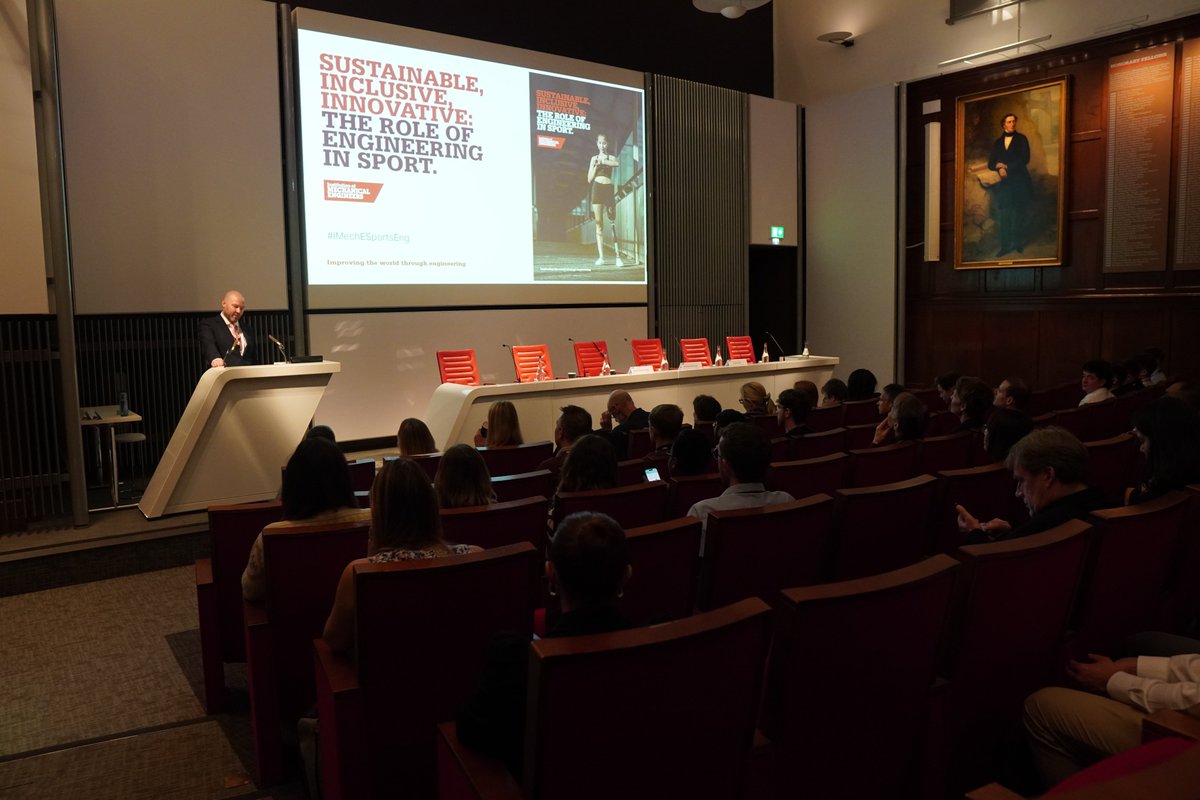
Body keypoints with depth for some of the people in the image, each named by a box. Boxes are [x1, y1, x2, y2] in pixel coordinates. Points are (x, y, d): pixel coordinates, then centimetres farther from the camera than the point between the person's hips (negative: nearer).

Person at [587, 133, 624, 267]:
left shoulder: (611, 157, 9)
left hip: (609, 189, -2)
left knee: (613, 222, -6)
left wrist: (602, 161, -12)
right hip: (596, 189, 2)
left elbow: (617, 163, -17)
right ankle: (600, 256, 0)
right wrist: (596, 165, -3)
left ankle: (617, 256, -11)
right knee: (599, 223, 0)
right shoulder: (594, 158, 15)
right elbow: (589, 179, 9)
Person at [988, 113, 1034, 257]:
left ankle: (1019, 243, 8)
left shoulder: (1021, 139, 5)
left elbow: (1025, 159, -5)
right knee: (1003, 216, -5)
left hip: (1020, 181, -2)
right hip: (1004, 182, 2)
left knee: (1019, 214, 0)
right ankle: (1005, 245, -1)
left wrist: (1007, 166, -7)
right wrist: (999, 168, -11)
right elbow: (991, 164, 10)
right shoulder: (997, 142, 14)